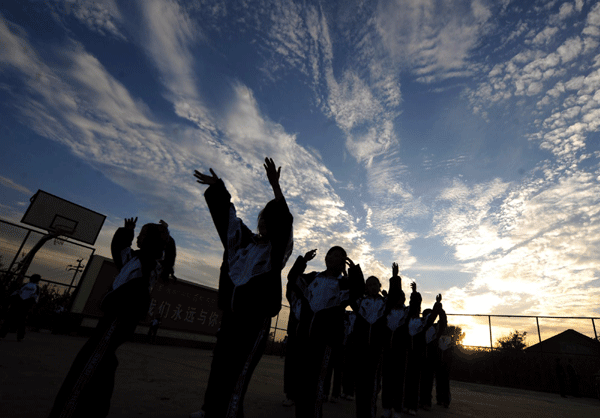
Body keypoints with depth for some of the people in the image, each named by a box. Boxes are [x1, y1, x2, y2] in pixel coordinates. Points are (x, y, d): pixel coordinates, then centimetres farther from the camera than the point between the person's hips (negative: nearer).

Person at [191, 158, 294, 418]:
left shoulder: (278, 247, -1)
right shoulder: (244, 240, 13)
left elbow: (284, 222, -20)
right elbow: (226, 216, 21)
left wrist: (275, 187, -33)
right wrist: (217, 187, 20)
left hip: (255, 318, -5)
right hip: (232, 313, 5)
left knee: (238, 370, -5)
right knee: (220, 363, 11)